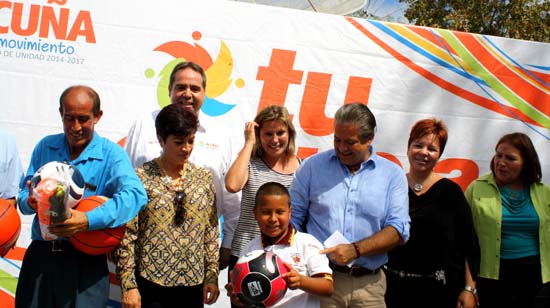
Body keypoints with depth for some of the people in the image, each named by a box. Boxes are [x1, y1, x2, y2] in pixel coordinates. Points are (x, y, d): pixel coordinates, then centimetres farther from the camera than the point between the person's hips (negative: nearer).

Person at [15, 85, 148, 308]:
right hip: (40, 255, 3)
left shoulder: (111, 154, -5)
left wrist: (89, 220, -34)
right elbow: (24, 193, 10)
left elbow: (135, 194, -22)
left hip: (86, 260, -3)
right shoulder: (45, 147, 8)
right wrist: (31, 202, -15)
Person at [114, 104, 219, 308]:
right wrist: (128, 285, -9)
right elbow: (126, 236, -6)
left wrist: (212, 276, 6)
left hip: (193, 284, 4)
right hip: (151, 284, -3)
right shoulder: (141, 178, -5)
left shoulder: (203, 178, 6)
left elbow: (211, 232, 9)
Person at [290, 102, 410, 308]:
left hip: (369, 285, 1)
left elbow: (398, 229, -3)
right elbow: (292, 217, 6)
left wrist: (356, 250, -16)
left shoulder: (393, 175, 5)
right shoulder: (313, 166, 6)